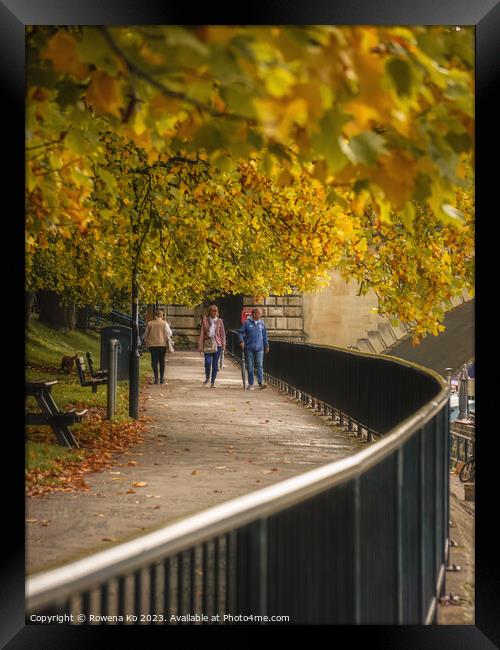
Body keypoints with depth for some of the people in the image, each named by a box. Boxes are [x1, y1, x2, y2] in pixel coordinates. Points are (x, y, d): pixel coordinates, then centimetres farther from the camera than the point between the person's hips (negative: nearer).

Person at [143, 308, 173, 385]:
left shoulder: (149, 323, 2)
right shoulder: (164, 323, -3)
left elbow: (146, 334, 9)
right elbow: (169, 333, -6)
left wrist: (145, 341, 23)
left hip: (152, 344, 1)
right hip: (162, 344, 0)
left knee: (154, 361, 1)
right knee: (162, 361, 10)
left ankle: (156, 378, -5)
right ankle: (162, 378, 11)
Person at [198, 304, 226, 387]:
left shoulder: (220, 321, 5)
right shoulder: (205, 321, 2)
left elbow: (222, 333, 8)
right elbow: (202, 333, 3)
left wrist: (223, 345, 2)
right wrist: (200, 345, -1)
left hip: (217, 344, 1)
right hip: (207, 344, -1)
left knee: (215, 363, 2)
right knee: (208, 362, -11)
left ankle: (213, 382, 11)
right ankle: (207, 378, 16)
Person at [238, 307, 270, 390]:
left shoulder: (261, 323, 10)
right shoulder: (247, 323, 0)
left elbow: (264, 335, 17)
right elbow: (241, 333, 2)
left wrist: (266, 345, 19)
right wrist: (241, 341, -14)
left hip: (259, 348, 2)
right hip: (249, 348, -2)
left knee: (259, 365, -8)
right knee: (250, 366, 4)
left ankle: (261, 382, -11)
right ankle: (250, 384, 10)